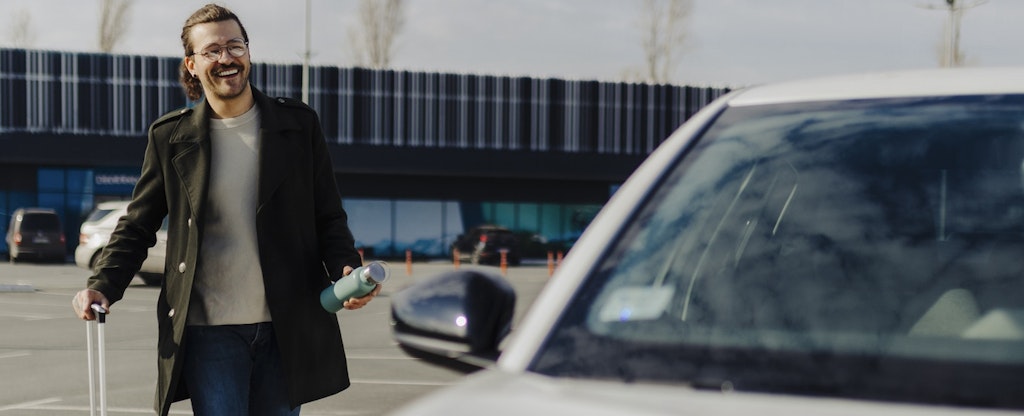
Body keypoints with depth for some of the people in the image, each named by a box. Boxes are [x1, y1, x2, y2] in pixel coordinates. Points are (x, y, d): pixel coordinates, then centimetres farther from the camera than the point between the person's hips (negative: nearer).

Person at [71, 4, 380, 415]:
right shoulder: (170, 136, 3)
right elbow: (136, 226, 7)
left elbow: (328, 218, 7)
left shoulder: (299, 125, 5)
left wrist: (347, 270, -13)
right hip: (208, 332, -1)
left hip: (286, 330, 1)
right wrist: (102, 286, -10)